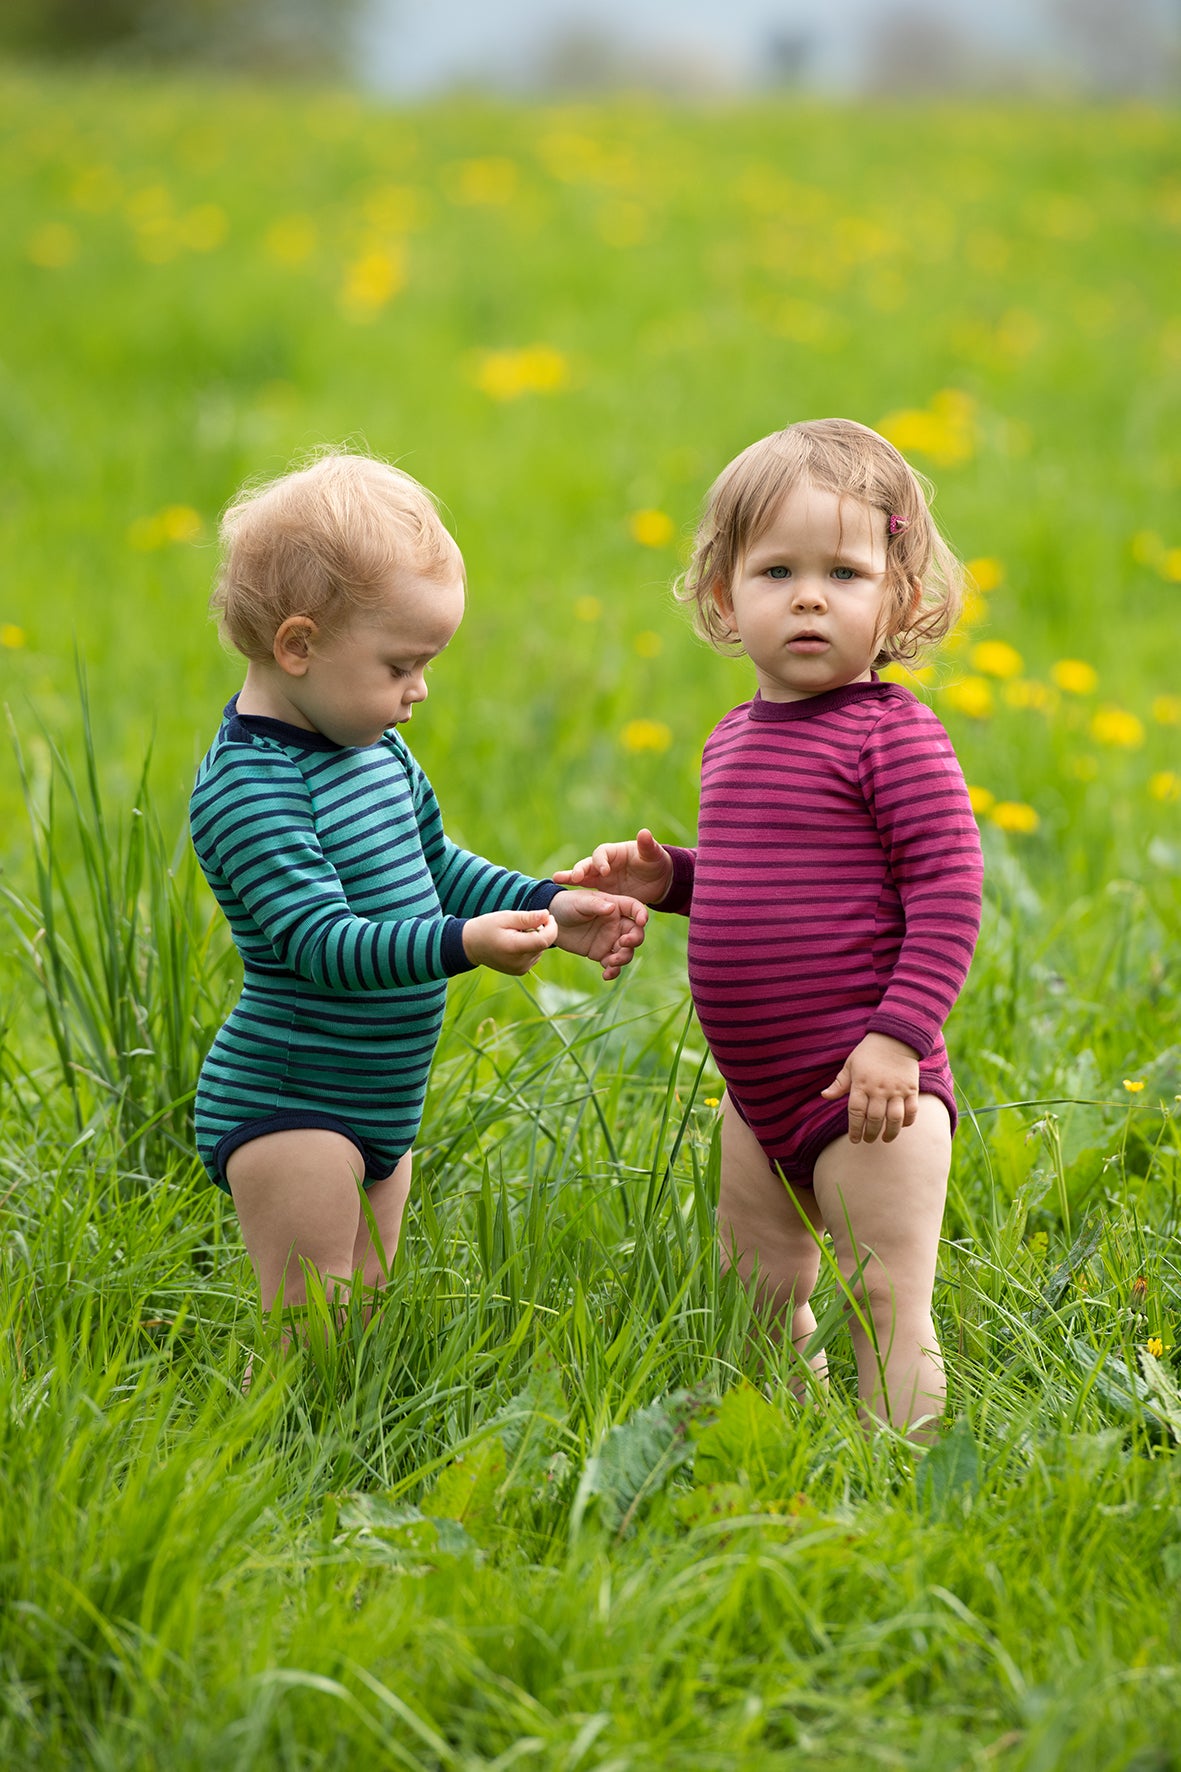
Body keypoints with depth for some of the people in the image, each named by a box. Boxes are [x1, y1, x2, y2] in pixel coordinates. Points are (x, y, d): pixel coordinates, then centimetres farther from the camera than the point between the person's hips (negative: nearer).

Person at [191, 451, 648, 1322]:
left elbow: (438, 869, 19)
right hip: (286, 1111, -9)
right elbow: (324, 942, -29)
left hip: (379, 1112, 9)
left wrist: (553, 907, 5)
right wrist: (464, 943, -40)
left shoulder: (375, 747, 7)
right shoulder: (248, 788, -22)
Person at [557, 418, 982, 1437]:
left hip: (868, 1085, -9)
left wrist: (900, 1035, -23)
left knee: (887, 1308, -6)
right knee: (756, 1301, 18)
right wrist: (666, 878, 7)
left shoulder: (892, 734, -13)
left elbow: (947, 887, -17)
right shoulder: (736, 742, 12)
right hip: (762, 1087, 9)